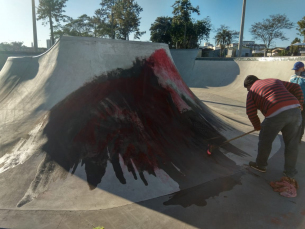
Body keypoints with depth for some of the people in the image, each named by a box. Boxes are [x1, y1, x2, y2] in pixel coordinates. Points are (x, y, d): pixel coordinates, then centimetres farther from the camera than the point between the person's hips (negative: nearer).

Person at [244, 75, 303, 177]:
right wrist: (299, 103, 26)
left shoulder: (252, 91, 14)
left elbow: (251, 112, 7)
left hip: (276, 114, -5)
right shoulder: (275, 81, 29)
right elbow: (296, 88, 24)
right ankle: (290, 172, 28)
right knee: (292, 143, 17)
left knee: (265, 141, 15)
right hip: (295, 111, 6)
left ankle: (261, 165, 32)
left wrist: (257, 126, 21)